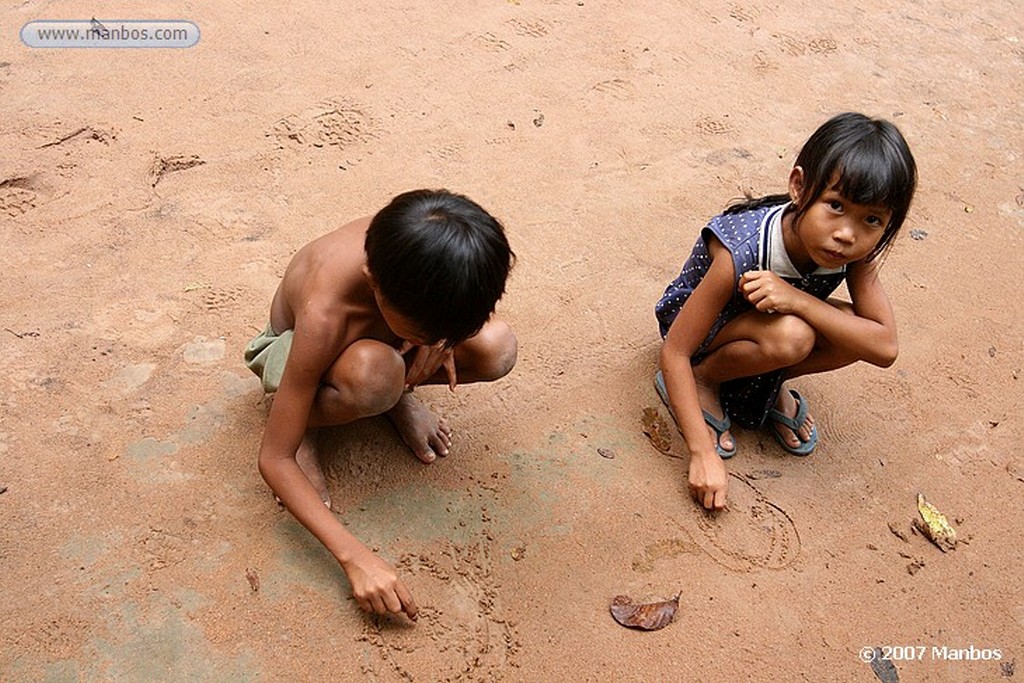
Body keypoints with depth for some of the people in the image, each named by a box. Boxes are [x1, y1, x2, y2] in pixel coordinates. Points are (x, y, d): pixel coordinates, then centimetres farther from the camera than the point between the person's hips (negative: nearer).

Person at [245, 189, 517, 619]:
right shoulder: (323, 316, -43)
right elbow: (274, 459, -35)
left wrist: (440, 336, -26)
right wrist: (354, 557, -41)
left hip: (375, 333, 4)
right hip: (294, 345, -4)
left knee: (496, 349, -26)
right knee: (372, 376, -43)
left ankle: (399, 393, 2)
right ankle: (303, 422, -10)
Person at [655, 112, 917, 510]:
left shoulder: (857, 253, -21)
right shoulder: (742, 251, -37)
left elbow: (885, 348, -27)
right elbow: (674, 352, -33)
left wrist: (797, 299, -40)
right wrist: (702, 453, -36)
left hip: (775, 318, 5)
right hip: (706, 327, -5)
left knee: (855, 332, -24)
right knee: (790, 336, -35)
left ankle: (771, 385, 2)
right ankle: (704, 380, -7)